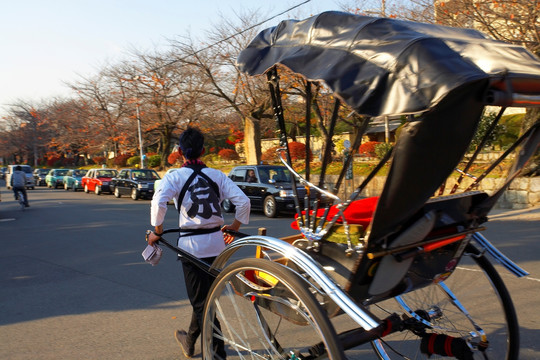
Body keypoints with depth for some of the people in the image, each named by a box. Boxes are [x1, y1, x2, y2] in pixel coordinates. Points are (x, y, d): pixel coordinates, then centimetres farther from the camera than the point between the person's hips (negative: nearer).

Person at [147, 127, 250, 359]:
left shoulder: (175, 176, -5)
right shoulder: (216, 175, 4)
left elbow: (158, 202, -23)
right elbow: (243, 201, -3)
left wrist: (157, 231, -9)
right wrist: (234, 227, 10)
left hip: (191, 243, -4)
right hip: (216, 242, 4)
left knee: (201, 301, 7)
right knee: (204, 296, 22)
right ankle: (190, 340, 42)